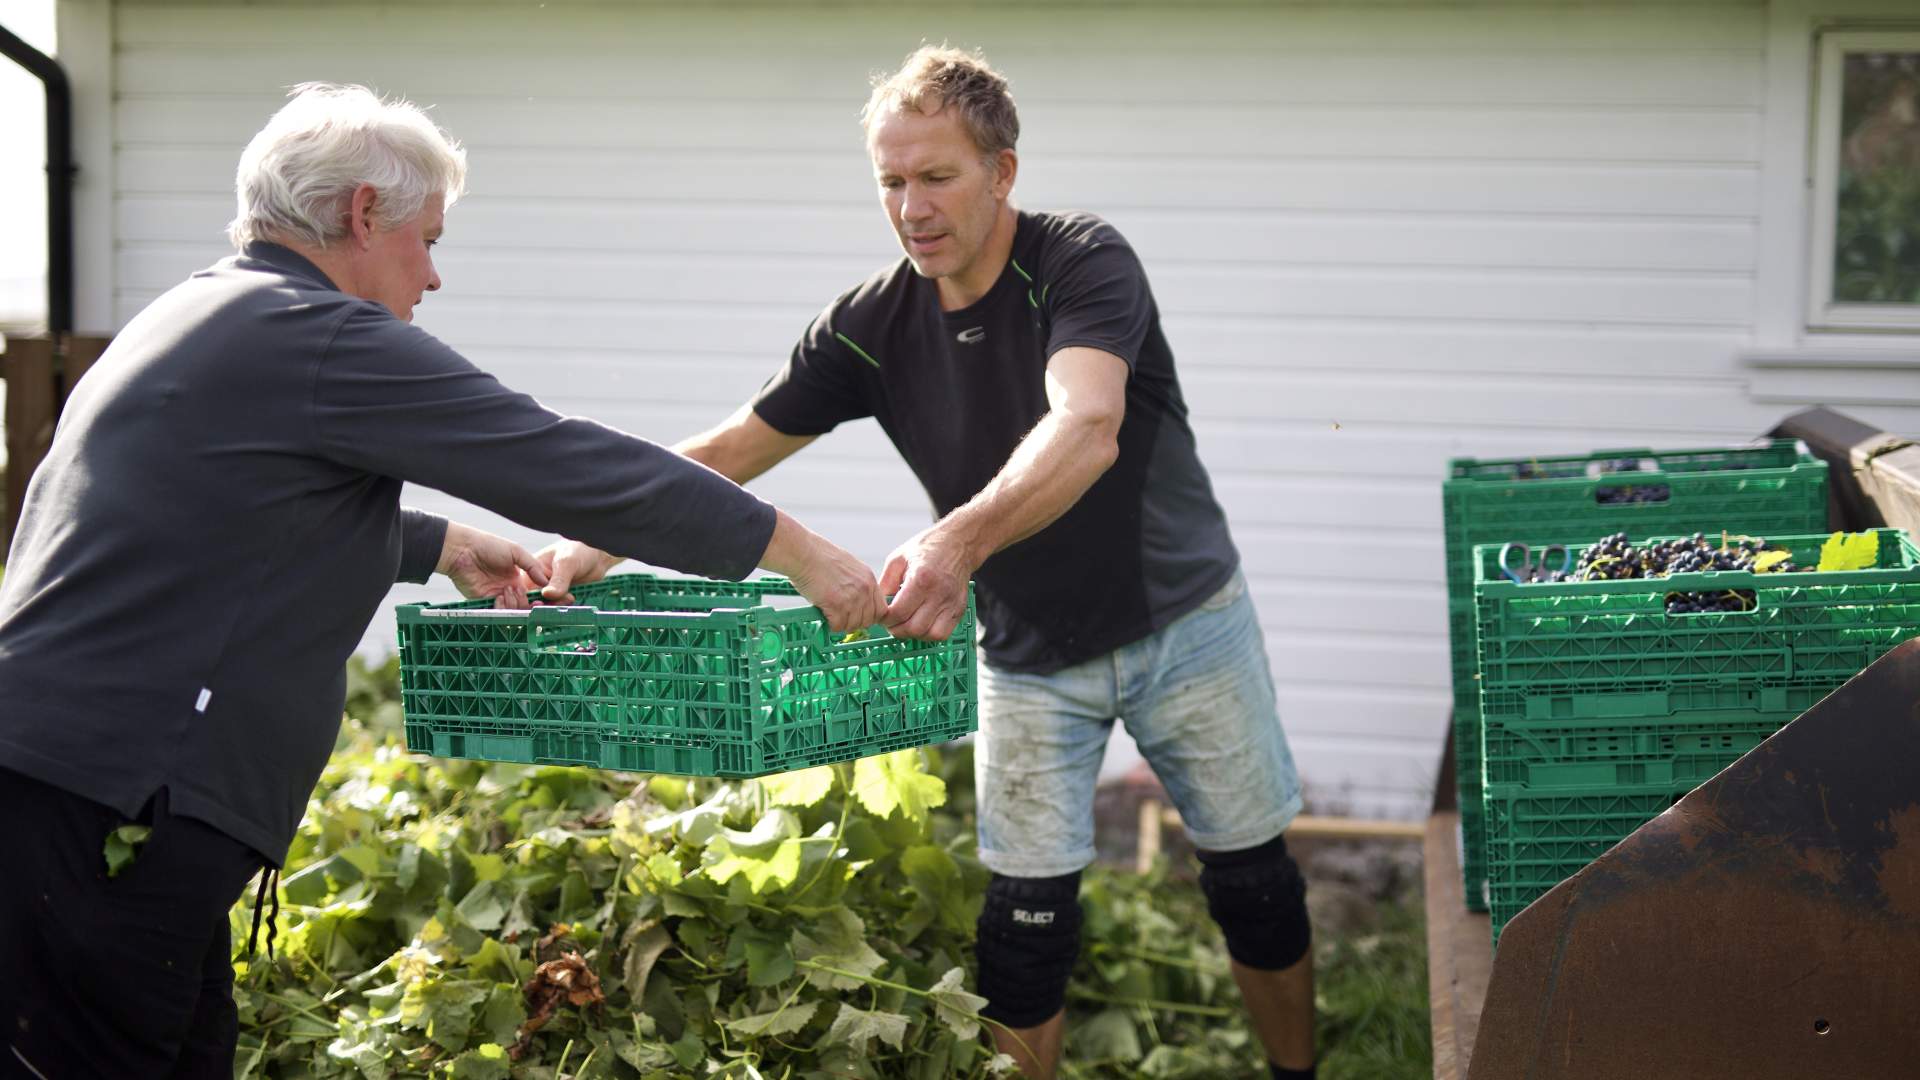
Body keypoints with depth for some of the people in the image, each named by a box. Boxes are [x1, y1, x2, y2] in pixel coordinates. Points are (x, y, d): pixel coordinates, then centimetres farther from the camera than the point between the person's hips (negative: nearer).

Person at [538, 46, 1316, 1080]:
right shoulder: (872, 324, -9)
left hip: (1182, 621, -2)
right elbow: (730, 449, -5)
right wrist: (601, 538, -22)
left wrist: (961, 538, -59)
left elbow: (1085, 431, -41)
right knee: (1025, 914, -3)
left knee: (1252, 882, 9)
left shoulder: (1080, 262, -23)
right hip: (1029, 655, 3)